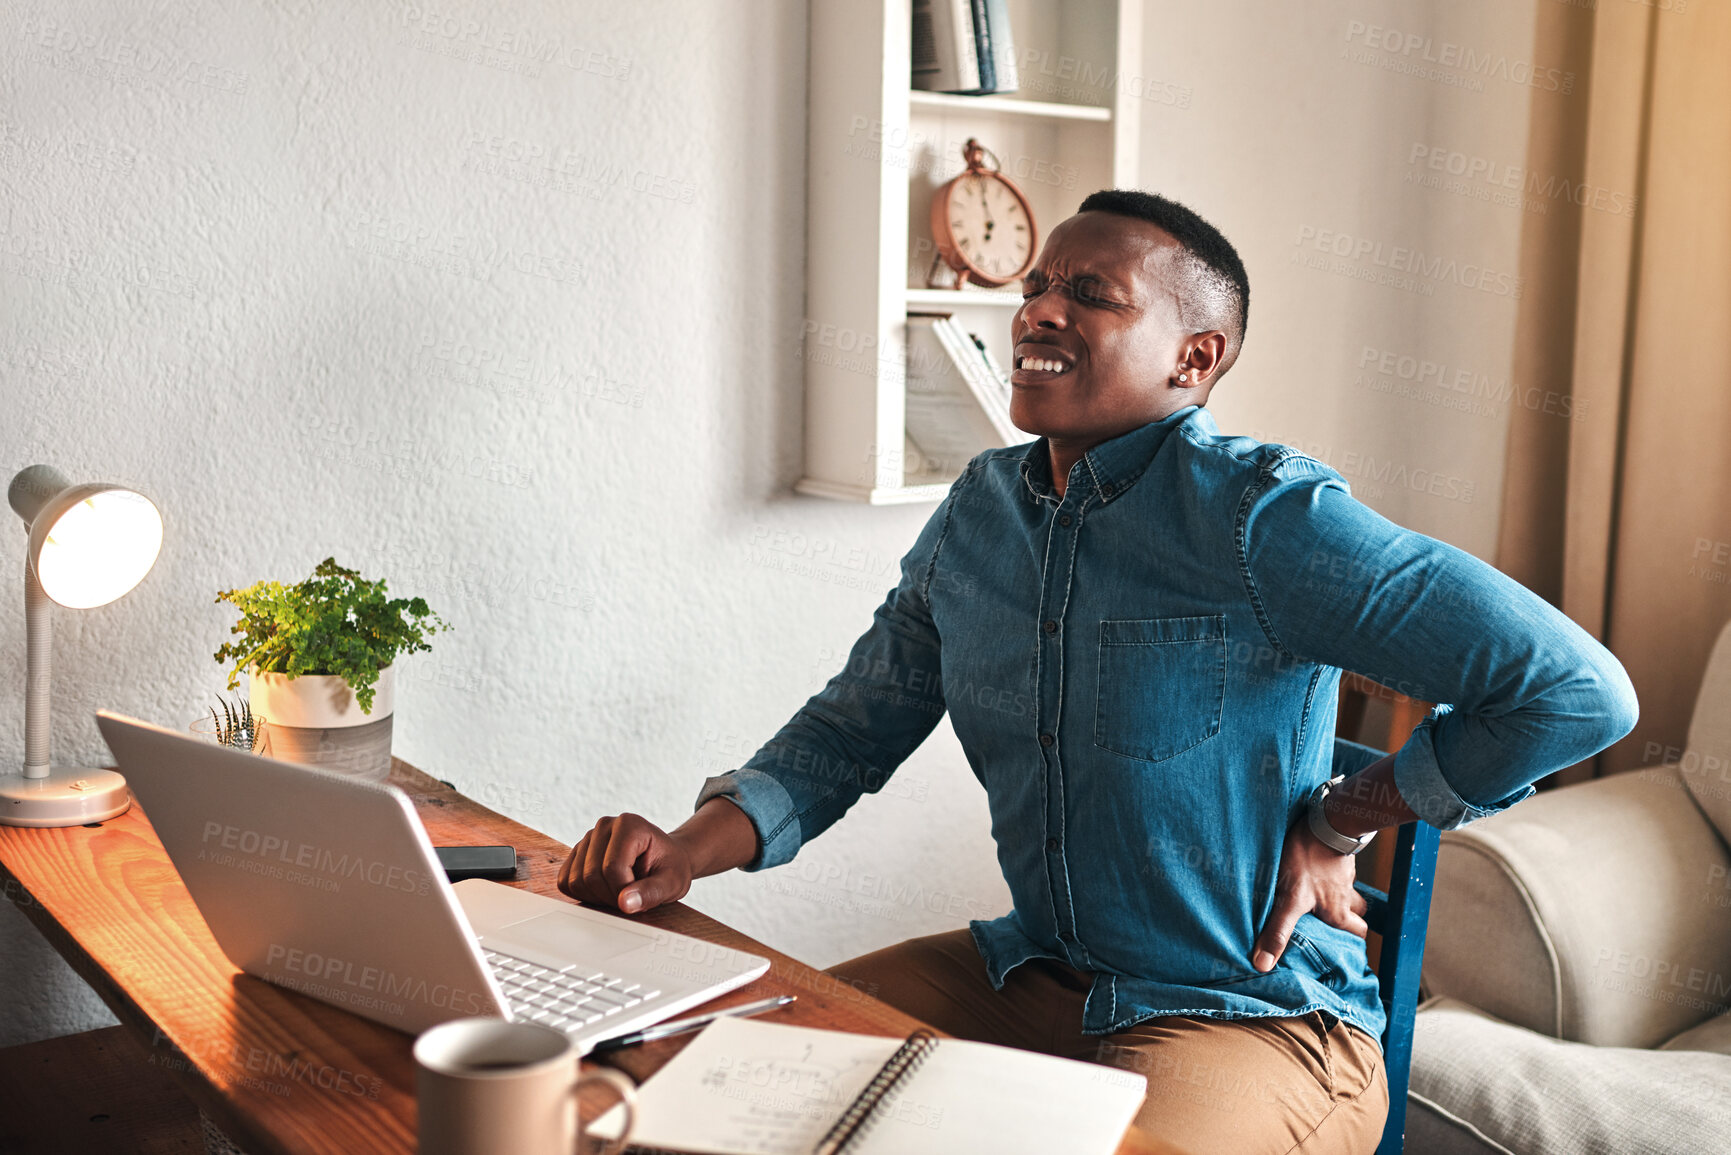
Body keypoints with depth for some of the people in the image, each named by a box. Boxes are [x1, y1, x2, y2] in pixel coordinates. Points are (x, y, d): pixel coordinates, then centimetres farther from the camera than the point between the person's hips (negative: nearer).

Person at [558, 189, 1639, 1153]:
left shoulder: (1258, 515, -20)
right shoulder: (980, 509, 3)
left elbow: (1580, 692, -20)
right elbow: (853, 726, 9)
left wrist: (1340, 821, -11)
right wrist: (695, 847, -8)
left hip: (1252, 1018, -6)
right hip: (1031, 973, 6)